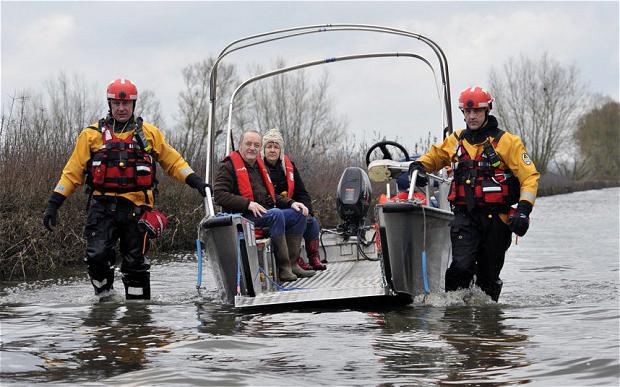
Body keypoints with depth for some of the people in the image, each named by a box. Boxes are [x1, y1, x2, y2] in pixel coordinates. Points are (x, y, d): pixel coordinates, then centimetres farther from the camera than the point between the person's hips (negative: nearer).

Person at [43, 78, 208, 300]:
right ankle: (104, 298, 2)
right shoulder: (92, 134, 9)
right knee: (97, 255, -17)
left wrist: (195, 181, 5)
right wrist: (54, 203, 3)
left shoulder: (149, 133, 12)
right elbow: (73, 172, 9)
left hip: (136, 207, 1)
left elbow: (172, 161, 18)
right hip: (103, 207, -1)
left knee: (135, 263, 3)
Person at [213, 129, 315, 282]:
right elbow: (219, 195, -14)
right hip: (242, 216, -8)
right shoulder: (229, 166, -2)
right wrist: (248, 204, -24)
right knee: (276, 214, -32)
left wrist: (291, 203, 8)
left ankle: (292, 263, -9)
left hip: (264, 213, 9)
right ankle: (283, 268, -31)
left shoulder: (259, 166, 24)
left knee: (298, 213, -5)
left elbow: (271, 196, 28)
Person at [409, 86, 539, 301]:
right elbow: (434, 156, 31)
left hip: (496, 218, -1)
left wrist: (523, 209, -15)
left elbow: (529, 176, -2)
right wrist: (419, 166, 8)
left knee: (488, 275, 6)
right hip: (464, 216, 2)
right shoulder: (455, 141, 12)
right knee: (461, 265, -19)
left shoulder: (507, 142, 1)